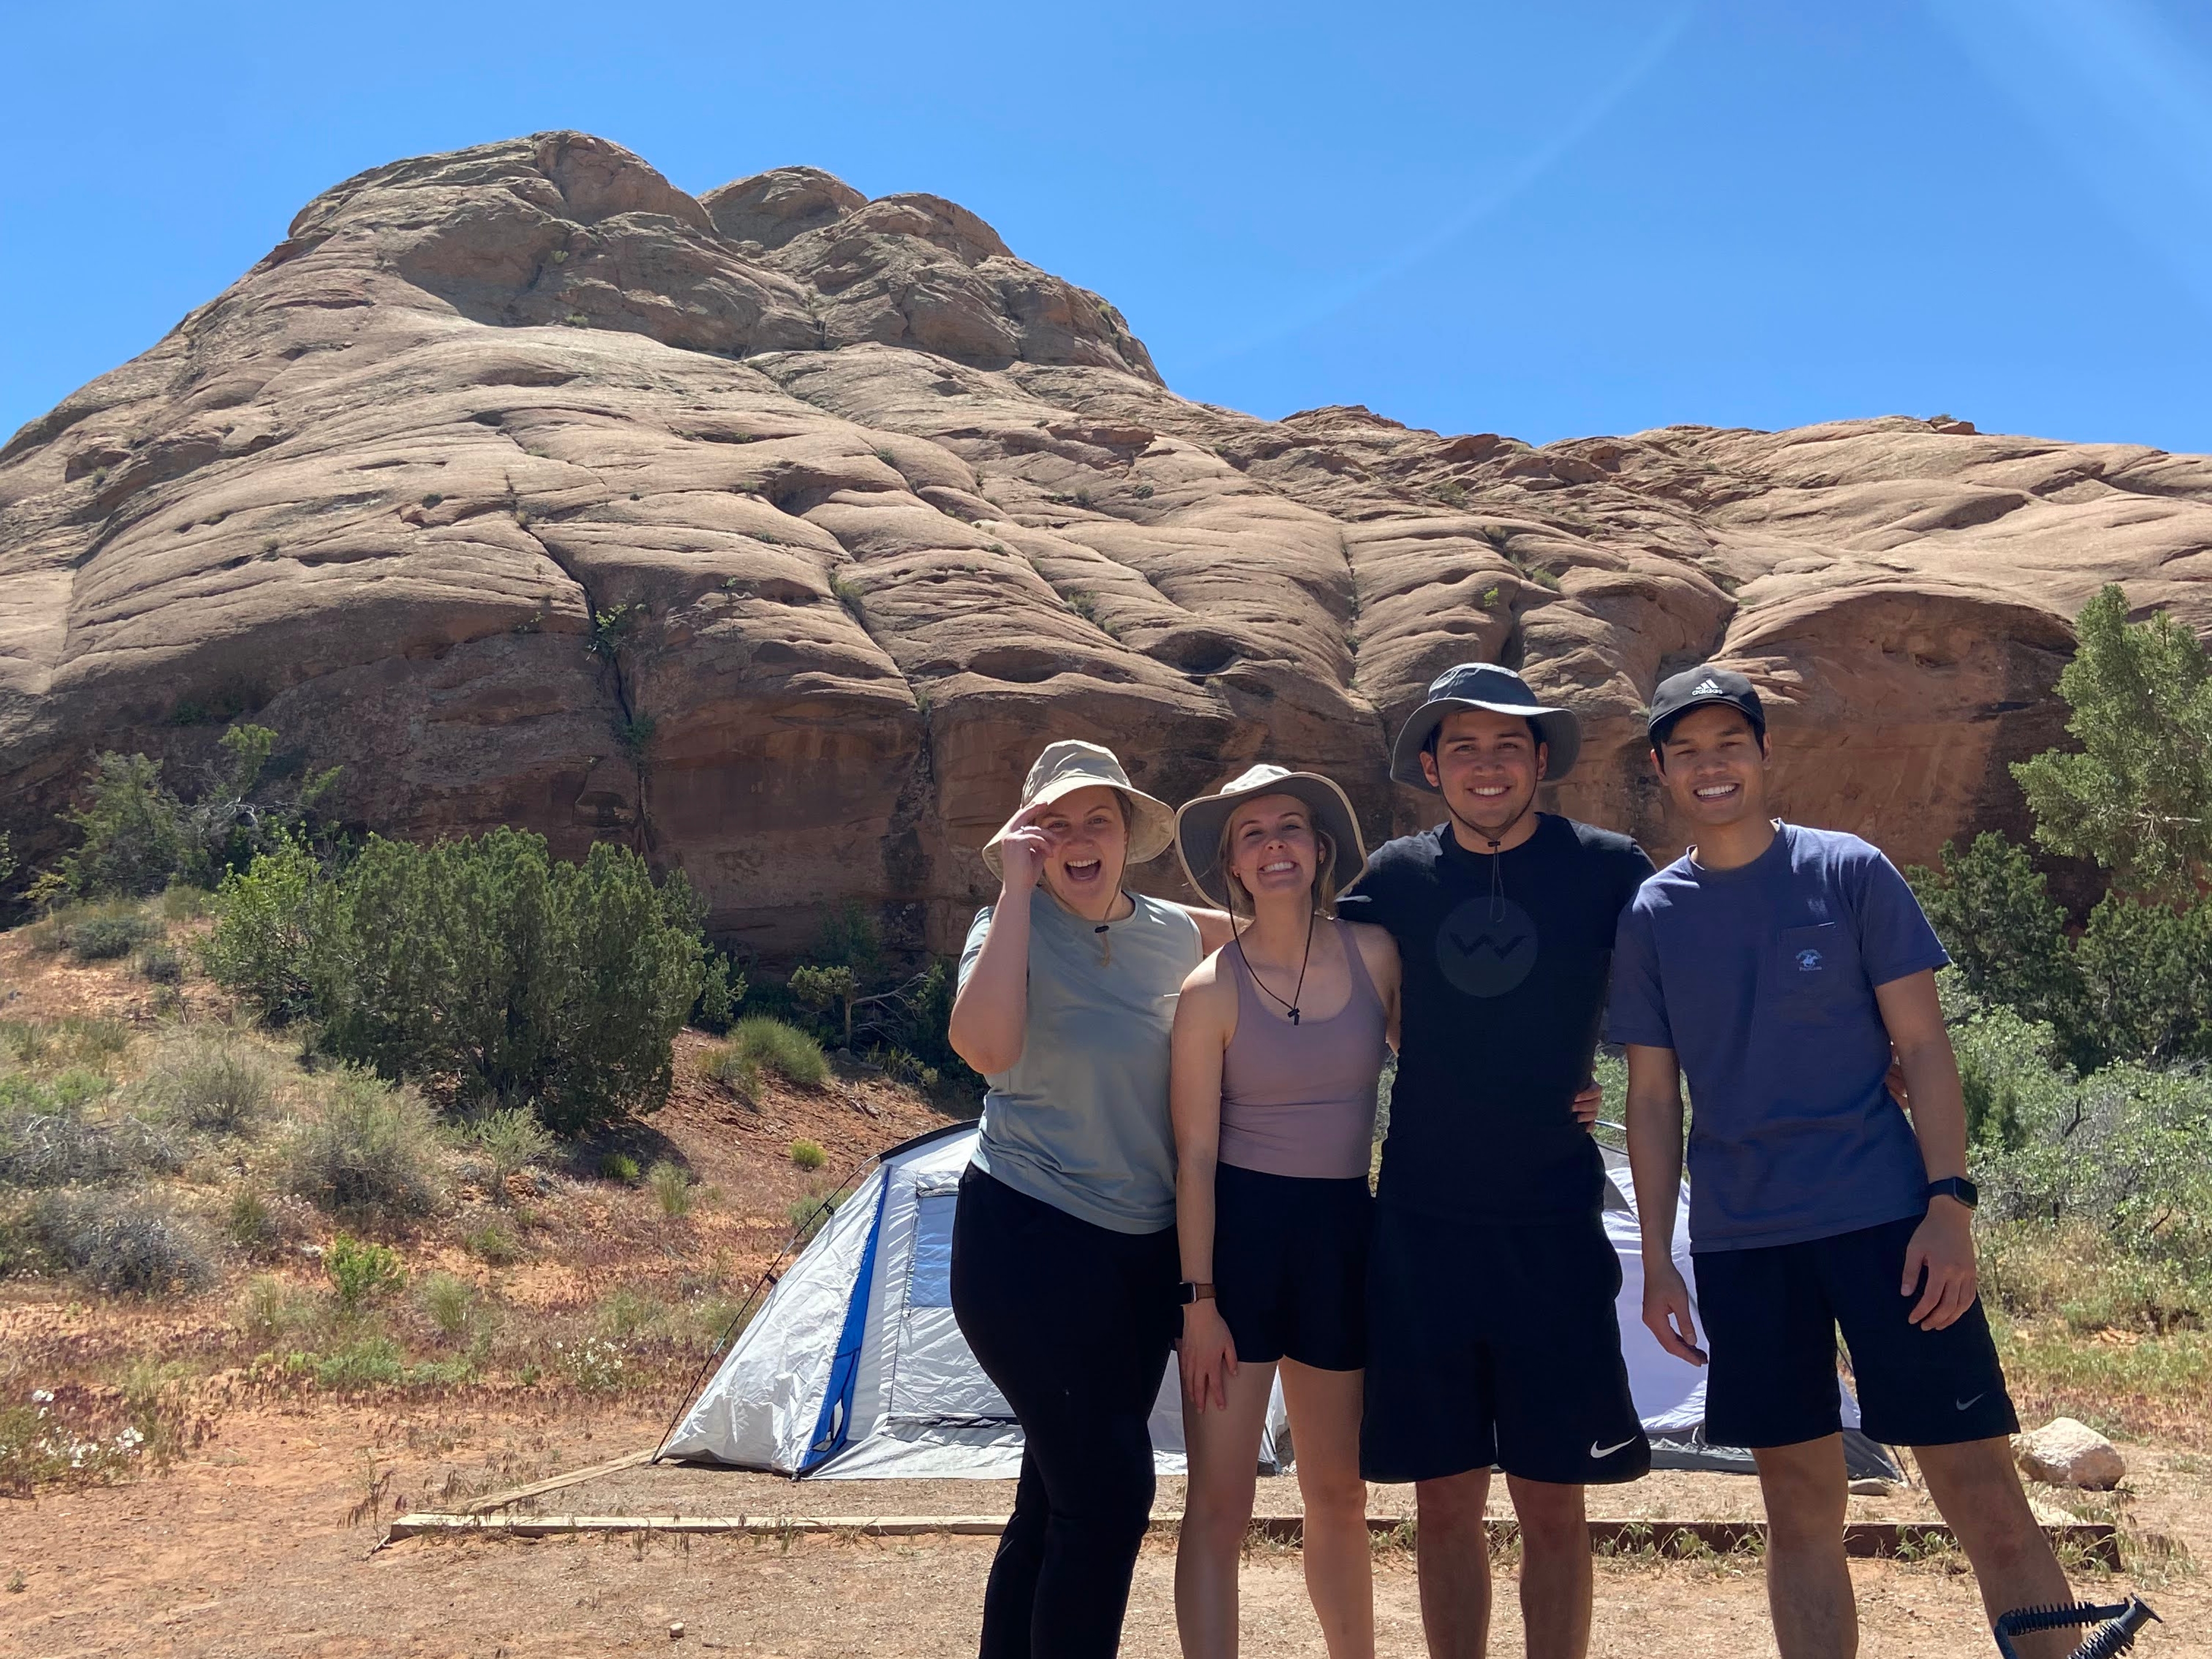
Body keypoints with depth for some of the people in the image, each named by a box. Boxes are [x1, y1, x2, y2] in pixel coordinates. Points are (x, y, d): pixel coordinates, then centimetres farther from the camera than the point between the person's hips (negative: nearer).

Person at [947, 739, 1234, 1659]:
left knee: (1061, 1495, 13)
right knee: (1111, 1488, -11)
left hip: (1144, 1249, 6)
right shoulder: (1015, 926, -10)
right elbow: (984, 1045, -32)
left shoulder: (1171, 933, 5)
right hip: (1027, 1241, -6)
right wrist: (1017, 887, -27)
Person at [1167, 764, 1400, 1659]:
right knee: (1219, 1502, 0)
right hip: (1237, 1229, -3)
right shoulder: (1212, 990, -10)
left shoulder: (1374, 954, -2)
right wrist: (1198, 1300, -11)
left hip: (1342, 1229, 4)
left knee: (1339, 1492, 18)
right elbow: (1194, 1156, -9)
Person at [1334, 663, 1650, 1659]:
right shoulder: (1397, 876, 4)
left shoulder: (1606, 867, -2)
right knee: (1445, 1500, 10)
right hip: (1420, 1222, 2)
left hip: (1552, 1222, -2)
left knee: (1552, 1505, 4)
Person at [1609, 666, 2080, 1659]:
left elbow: (1921, 1045, -1)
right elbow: (1654, 1099, 9)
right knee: (1801, 1507, 10)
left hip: (1885, 1216, -2)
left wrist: (1949, 1204, -10)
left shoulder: (1849, 872, 0)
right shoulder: (1650, 918, 6)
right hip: (1739, 1241, 2)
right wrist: (1658, 1261, 5)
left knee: (1985, 1497, -3)